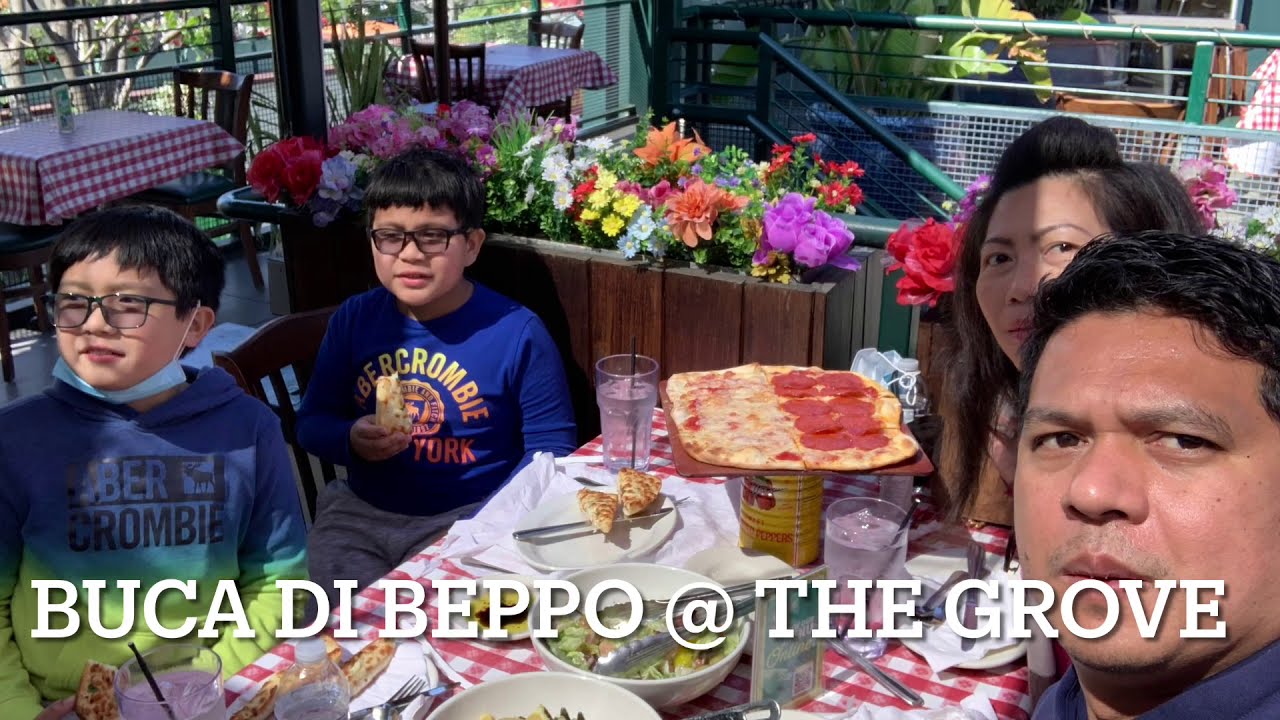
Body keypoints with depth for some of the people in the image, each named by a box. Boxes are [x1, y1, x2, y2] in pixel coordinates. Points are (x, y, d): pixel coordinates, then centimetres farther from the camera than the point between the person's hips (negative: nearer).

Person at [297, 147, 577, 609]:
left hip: (469, 519, -3)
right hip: (361, 514, 3)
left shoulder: (518, 333, -9)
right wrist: (351, 441, -12)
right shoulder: (354, 319, 3)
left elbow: (550, 450, -5)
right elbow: (312, 422, 12)